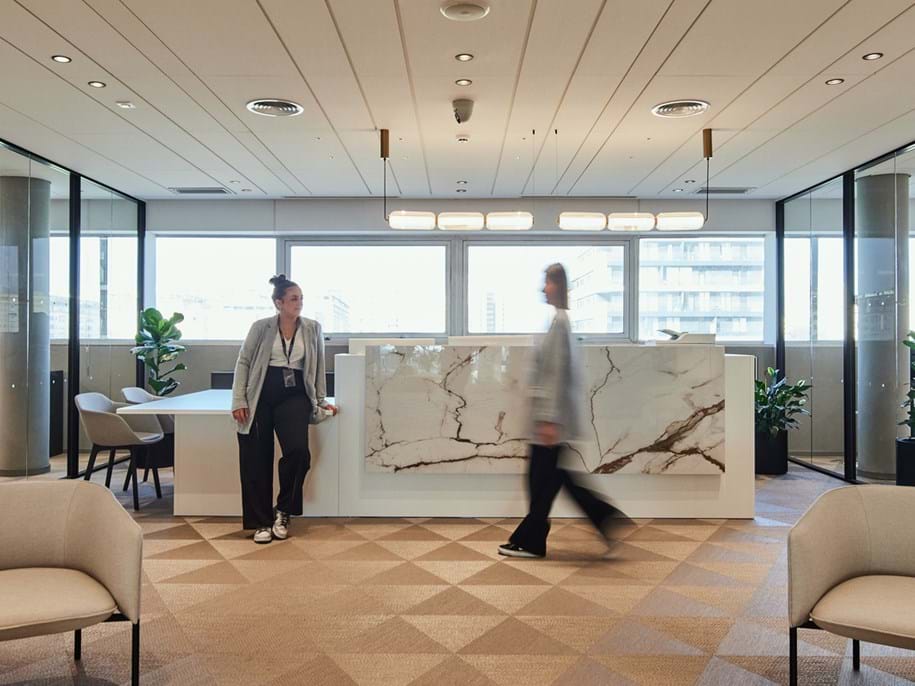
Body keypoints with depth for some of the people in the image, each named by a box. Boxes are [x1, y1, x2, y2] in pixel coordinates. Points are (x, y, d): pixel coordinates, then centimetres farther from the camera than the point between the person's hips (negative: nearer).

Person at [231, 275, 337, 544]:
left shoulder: (313, 328, 6)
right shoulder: (261, 327, 1)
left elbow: (318, 368, 13)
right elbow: (243, 363, 3)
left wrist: (321, 401, 12)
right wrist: (239, 401, -5)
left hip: (294, 396, 1)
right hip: (261, 396, 0)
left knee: (297, 450, -20)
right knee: (257, 459, 0)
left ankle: (283, 510, 3)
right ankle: (261, 522, 15)